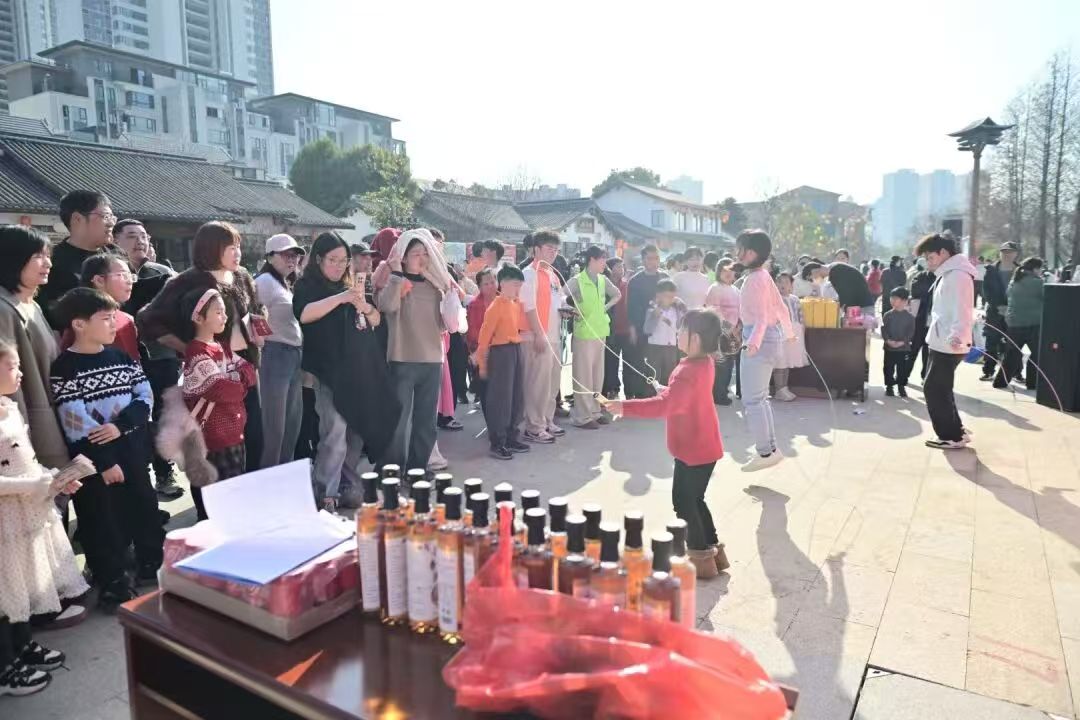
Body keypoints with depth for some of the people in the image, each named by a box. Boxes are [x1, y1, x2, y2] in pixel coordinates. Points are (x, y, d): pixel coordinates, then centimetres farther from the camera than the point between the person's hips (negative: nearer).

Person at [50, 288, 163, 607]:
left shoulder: (120, 356, 6)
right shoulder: (65, 368, -11)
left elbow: (146, 396, 2)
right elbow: (76, 424, -15)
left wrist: (120, 425, -15)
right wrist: (104, 462, -15)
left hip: (132, 450, 5)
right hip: (95, 459, -5)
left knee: (144, 507, 14)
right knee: (103, 521, 6)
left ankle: (152, 564, 32)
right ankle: (113, 583, 20)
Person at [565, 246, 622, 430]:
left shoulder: (603, 280, 8)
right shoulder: (576, 281, -11)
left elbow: (617, 295, 23)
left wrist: (606, 307, 10)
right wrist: (573, 311, -14)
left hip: (600, 332, 7)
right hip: (583, 334, -7)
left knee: (598, 374, 13)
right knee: (583, 376, -2)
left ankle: (595, 411, 24)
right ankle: (582, 416, 4)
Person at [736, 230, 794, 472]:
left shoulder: (756, 279, -17)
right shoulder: (762, 275, 12)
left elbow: (761, 316, -25)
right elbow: (780, 306, 19)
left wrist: (753, 342, -40)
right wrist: (789, 333, 32)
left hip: (760, 339, -10)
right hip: (768, 337, 10)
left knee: (752, 399, -6)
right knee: (759, 397, 15)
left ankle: (765, 453, -1)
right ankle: (770, 448, 22)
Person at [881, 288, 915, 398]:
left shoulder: (910, 317, -1)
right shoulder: (887, 315, 1)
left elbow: (911, 332, -5)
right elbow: (883, 330, -3)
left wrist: (902, 342, -16)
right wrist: (888, 340, -18)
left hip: (904, 348, -1)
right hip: (889, 348, 1)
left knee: (903, 368, 5)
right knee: (889, 368, 5)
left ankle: (901, 386, 17)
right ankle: (889, 386, 16)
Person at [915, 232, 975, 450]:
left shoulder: (957, 275, -17)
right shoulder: (947, 274, 14)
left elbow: (962, 310, -28)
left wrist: (957, 336, -42)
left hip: (948, 345, -10)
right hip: (942, 343, 10)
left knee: (933, 389, -5)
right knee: (939, 389, 17)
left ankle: (952, 437, 3)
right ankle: (955, 432, 26)